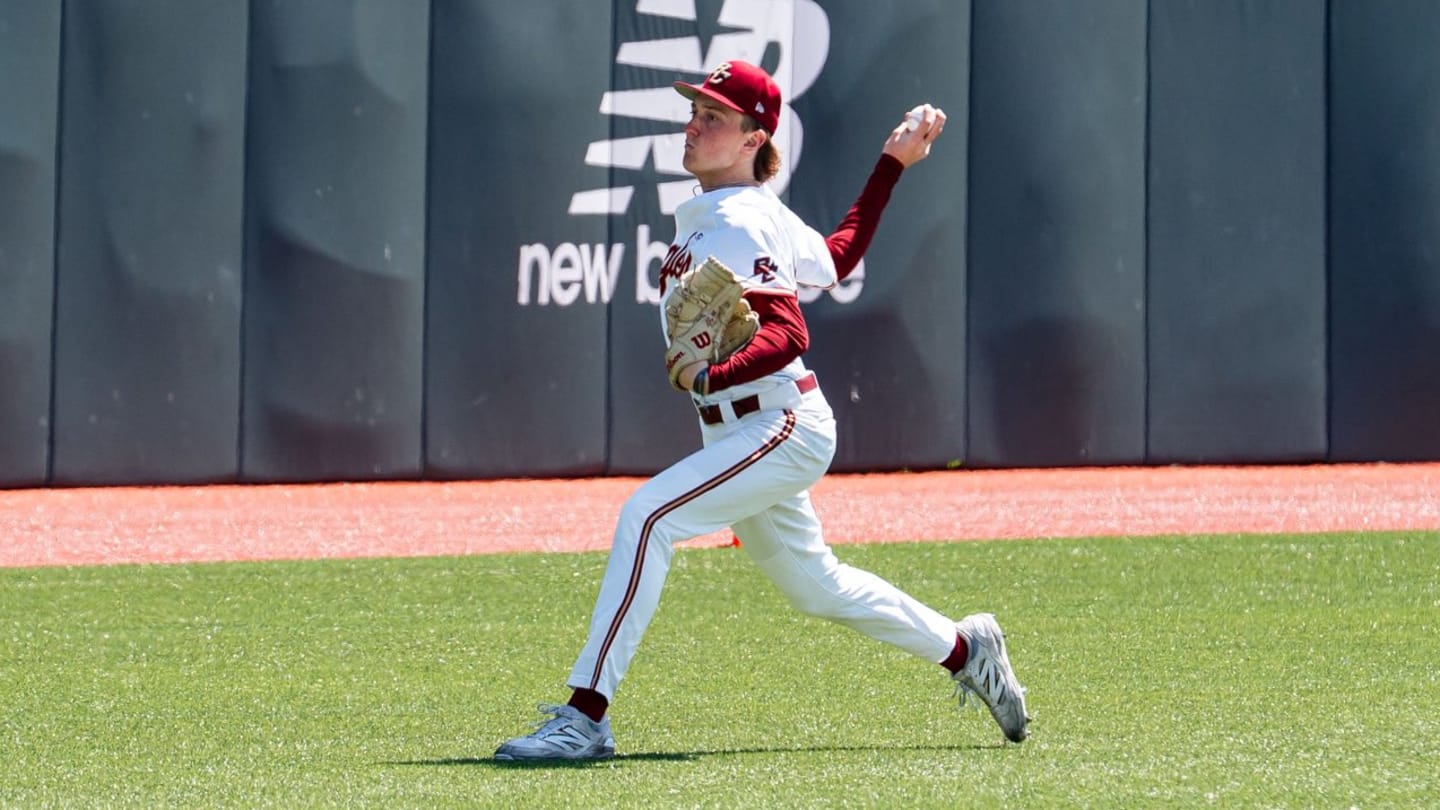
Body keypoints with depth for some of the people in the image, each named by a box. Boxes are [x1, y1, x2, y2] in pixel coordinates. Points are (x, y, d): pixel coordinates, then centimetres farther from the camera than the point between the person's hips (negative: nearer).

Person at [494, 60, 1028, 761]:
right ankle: (964, 650, 41)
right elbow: (837, 259, 19)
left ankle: (585, 715, -27)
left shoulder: (740, 224, -15)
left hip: (783, 426, -10)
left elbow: (788, 336, -26)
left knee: (647, 516, -24)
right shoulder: (700, 216, 12)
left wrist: (711, 377, -40)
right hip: (740, 435, 10)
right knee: (814, 585, 22)